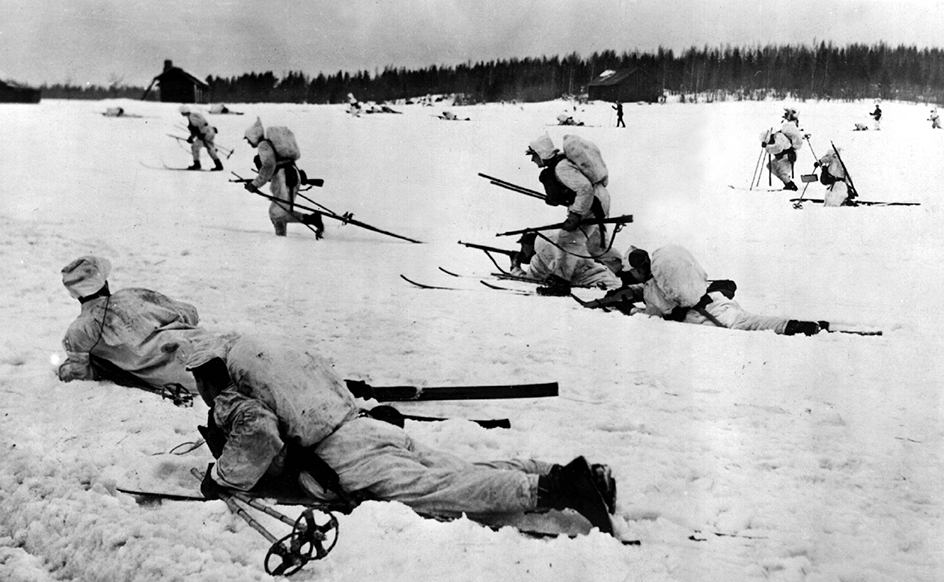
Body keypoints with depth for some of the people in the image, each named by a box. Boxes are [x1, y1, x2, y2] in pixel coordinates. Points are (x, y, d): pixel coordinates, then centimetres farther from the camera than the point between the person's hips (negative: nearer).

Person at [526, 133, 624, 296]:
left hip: (591, 205, -11)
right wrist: (555, 198, 13)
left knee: (566, 239, -12)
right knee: (595, 242, 24)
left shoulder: (561, 168, -24)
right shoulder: (557, 163, 7)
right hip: (597, 202, 11)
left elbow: (585, 188, -30)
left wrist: (576, 215, -28)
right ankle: (622, 269, 39)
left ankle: (560, 282, -11)